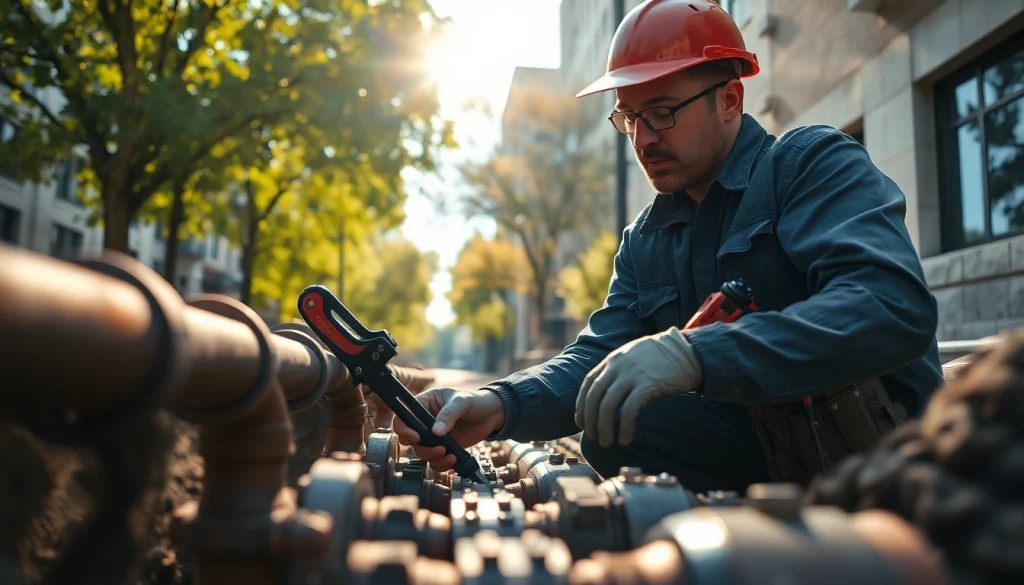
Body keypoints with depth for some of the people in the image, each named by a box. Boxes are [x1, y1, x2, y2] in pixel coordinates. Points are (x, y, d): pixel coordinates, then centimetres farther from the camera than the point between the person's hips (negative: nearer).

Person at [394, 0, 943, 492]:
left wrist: (694, 355, -39)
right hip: (761, 453, 6)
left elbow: (897, 308, -27)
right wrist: (500, 404, -19)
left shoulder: (814, 162, -9)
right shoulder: (646, 239, 10)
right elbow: (597, 358, 2)